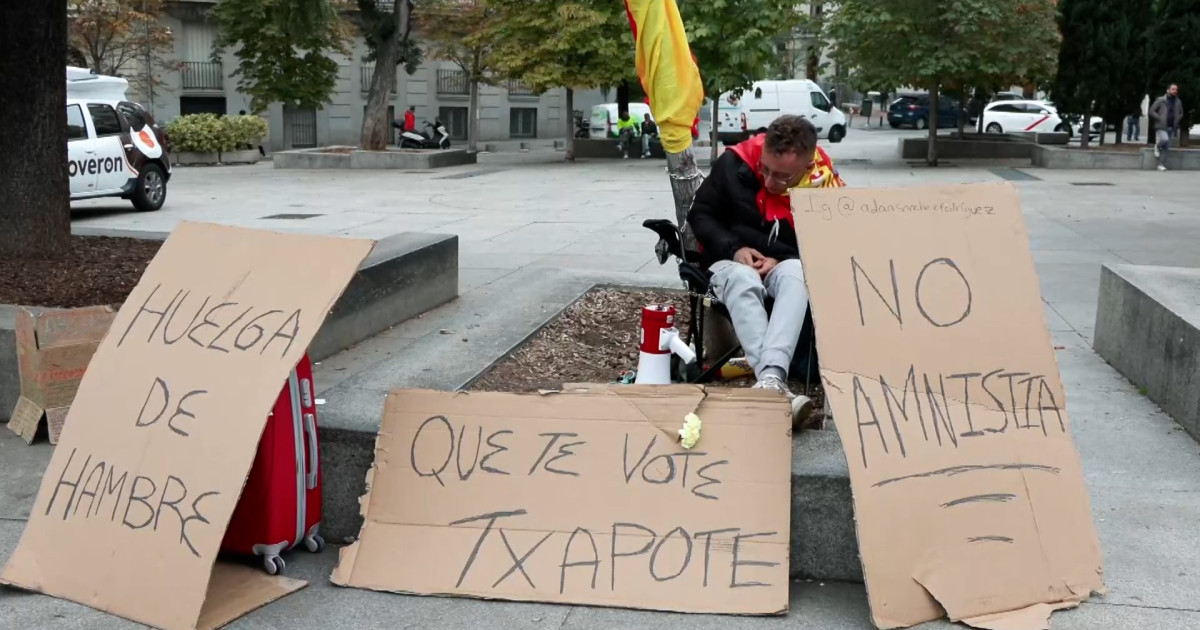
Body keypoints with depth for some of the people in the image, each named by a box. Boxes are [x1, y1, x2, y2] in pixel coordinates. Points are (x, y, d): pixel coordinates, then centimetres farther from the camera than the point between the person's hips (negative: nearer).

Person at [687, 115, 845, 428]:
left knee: (798, 274, -36)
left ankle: (770, 378, -54)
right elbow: (700, 214, -1)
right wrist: (733, 249, -18)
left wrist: (782, 261, -18)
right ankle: (776, 381, -53)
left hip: (787, 266, 0)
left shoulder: (825, 185, -13)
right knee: (742, 280, -37)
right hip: (732, 261, 0)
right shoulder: (735, 162, -14)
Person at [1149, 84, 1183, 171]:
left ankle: (1160, 164, 12)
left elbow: (1181, 113, 21)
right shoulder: (1160, 100, -4)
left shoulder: (1178, 102, 8)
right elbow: (1152, 111, -4)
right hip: (1161, 126, -5)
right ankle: (1157, 147, 4)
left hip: (1172, 128, 5)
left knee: (1166, 147, 4)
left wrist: (1177, 120, 2)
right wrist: (1160, 119, -14)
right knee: (1164, 139, -30)